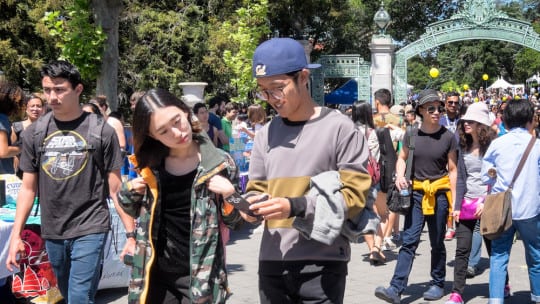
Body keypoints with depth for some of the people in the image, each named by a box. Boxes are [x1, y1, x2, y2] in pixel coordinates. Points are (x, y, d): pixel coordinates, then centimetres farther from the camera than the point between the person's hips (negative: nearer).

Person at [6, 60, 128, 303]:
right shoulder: (33, 133, 2)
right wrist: (16, 235, 3)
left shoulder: (102, 131, -7)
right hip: (52, 232, 4)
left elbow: (116, 188, -3)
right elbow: (28, 188, 8)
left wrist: (132, 234, -6)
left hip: (90, 229, -4)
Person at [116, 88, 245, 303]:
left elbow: (234, 221, 1)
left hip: (200, 275, -3)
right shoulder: (150, 164, -1)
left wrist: (229, 197, -18)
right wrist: (129, 191, -5)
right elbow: (137, 211, 15)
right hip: (155, 274, 3)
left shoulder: (219, 163, -9)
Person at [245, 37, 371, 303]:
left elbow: (355, 193, -8)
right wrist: (253, 204, -7)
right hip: (271, 262, 5)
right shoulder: (266, 133, 10)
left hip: (322, 264, -4)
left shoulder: (339, 127, -5)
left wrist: (295, 207, -18)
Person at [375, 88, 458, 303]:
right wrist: (400, 175, -7)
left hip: (439, 194, -1)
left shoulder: (448, 137, -3)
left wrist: (454, 201, -2)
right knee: (408, 241, -4)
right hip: (416, 192, 1)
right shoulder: (411, 135, 1)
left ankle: (438, 284, 26)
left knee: (437, 243, 10)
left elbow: (452, 170, 1)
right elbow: (402, 158, 14)